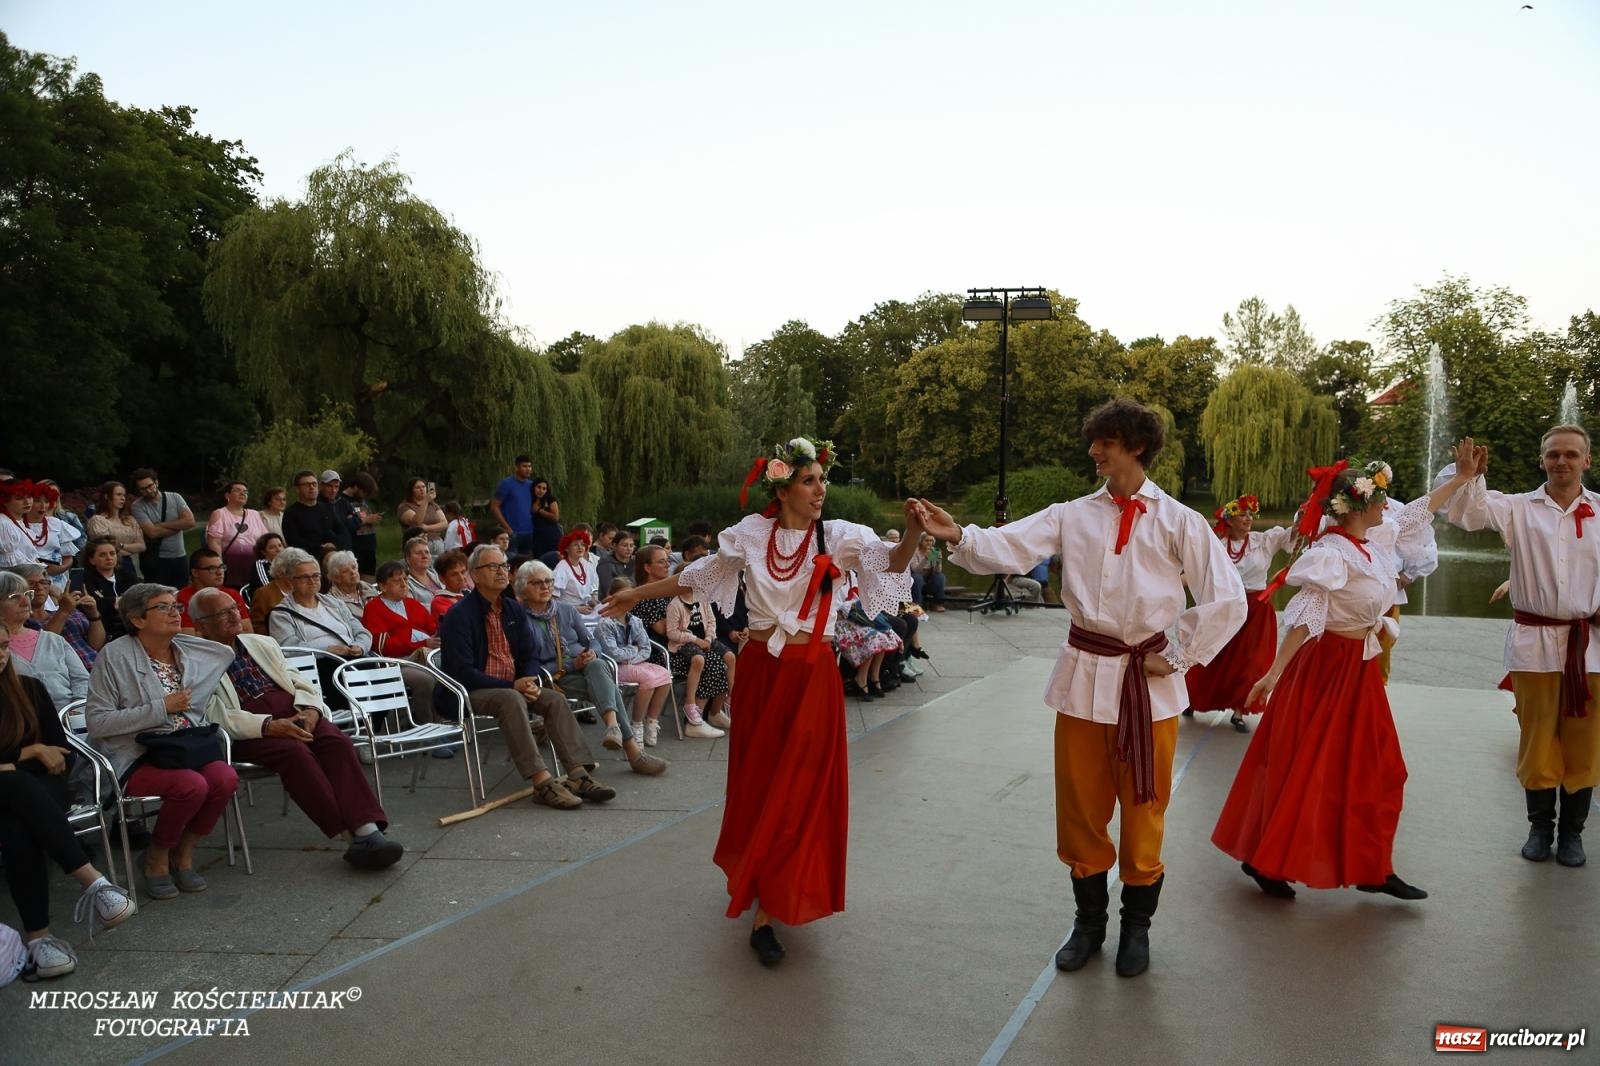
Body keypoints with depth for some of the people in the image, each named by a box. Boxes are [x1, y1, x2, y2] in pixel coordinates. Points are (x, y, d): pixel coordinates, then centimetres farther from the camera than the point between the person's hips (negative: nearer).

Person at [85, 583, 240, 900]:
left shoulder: (197, 651, 10)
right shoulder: (114, 656, -5)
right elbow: (96, 722, -11)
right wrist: (162, 707, -14)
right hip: (136, 758, -5)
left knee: (226, 778, -26)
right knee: (192, 785, -32)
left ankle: (183, 854, -1)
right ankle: (157, 857, -1)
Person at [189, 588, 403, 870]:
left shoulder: (262, 644, 23)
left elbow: (297, 682, 18)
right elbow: (216, 716, -9)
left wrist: (309, 710, -5)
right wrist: (269, 726, -22)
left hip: (296, 716, 5)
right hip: (248, 734, -5)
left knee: (337, 742, -25)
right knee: (295, 752, -34)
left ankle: (368, 830, -36)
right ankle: (351, 836, -31)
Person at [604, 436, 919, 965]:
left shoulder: (840, 537, -4)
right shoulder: (750, 533, 0)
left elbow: (891, 565, -17)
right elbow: (696, 575, 11)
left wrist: (911, 533, -37)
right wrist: (636, 593, 17)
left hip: (811, 675, -1)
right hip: (760, 671, 1)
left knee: (799, 787, 2)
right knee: (757, 778, 10)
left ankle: (767, 911, 13)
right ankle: (759, 879, 30)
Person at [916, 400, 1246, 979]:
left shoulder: (1178, 521, -3)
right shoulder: (1072, 515, 2)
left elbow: (1226, 600, -3)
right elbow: (1011, 548, -13)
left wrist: (1178, 657, -4)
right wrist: (958, 536, -30)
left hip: (1149, 678, -2)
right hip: (1085, 673, 2)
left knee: (1142, 806, 11)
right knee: (1081, 804, 12)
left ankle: (1136, 925, 32)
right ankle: (1089, 919, 33)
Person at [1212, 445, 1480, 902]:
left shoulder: (1375, 540, 4)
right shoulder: (1331, 553, -23)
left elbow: (1417, 513, 21)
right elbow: (1304, 618, -29)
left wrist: (1462, 476, 26)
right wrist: (1274, 672, -34)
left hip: (1361, 668, 9)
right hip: (1329, 668, -9)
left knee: (1374, 769, 13)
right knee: (1305, 771, -1)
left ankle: (1373, 868, 25)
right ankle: (1264, 860, 13)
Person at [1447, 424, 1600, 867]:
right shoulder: (1519, 508, 1)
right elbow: (1468, 515, -12)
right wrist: (1471, 476, -28)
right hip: (1534, 641, 0)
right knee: (1537, 739, 9)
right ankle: (1539, 826, 23)